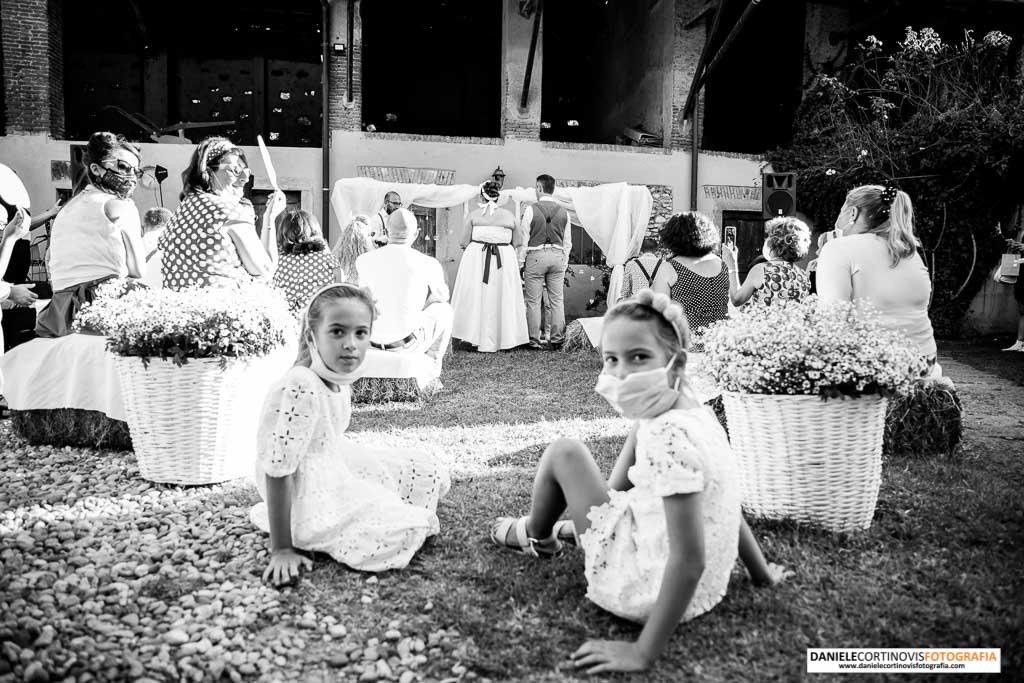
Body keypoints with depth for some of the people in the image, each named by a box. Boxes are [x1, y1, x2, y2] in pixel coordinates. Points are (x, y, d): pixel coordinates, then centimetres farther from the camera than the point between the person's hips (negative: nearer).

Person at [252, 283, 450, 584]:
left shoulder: (339, 380, -2)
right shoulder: (300, 388, -29)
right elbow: (277, 472, -28)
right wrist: (282, 550, -25)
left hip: (338, 473, 9)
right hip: (309, 495, -9)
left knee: (431, 474, 9)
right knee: (403, 533, -20)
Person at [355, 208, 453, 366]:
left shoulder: (363, 261, -5)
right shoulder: (428, 264, -12)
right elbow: (442, 295, 10)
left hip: (370, 340, 3)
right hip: (407, 343, -3)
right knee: (443, 310, 23)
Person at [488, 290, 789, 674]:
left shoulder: (668, 436, -29)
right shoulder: (696, 412, -2)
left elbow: (690, 560, -29)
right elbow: (725, 505, 9)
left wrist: (643, 653, -24)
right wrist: (761, 573, 21)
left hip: (647, 593, -9)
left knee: (563, 453, 0)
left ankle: (536, 537, 31)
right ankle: (579, 528, 42)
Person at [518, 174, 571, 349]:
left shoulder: (531, 209, -6)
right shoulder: (563, 212, 5)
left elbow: (523, 240, -5)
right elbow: (567, 243, 9)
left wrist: (520, 264, 2)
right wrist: (564, 263, 17)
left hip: (535, 256, -4)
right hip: (557, 256, 4)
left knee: (533, 301, 3)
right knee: (557, 300, 8)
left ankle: (534, 340, 6)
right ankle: (556, 338, 11)